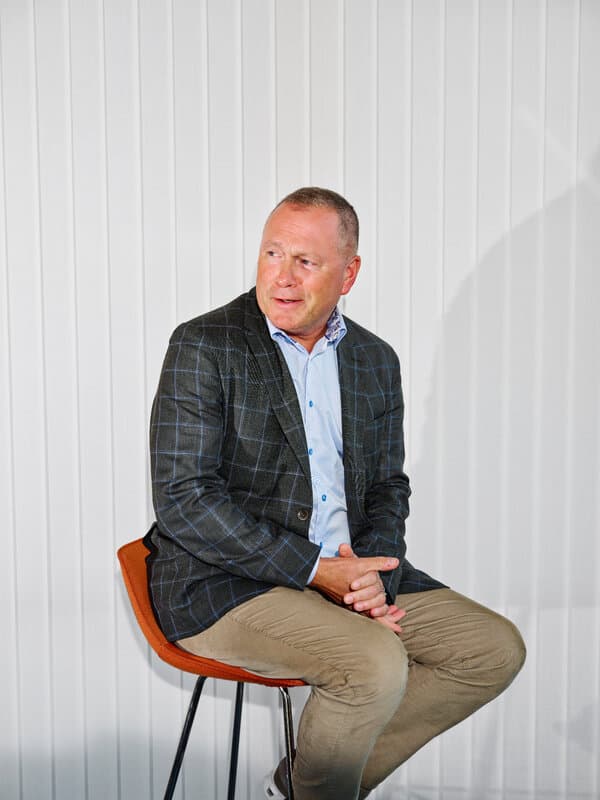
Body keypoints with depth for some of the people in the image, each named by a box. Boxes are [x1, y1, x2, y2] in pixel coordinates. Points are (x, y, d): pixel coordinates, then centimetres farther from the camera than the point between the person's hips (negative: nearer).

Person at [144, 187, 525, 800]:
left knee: (495, 650, -1)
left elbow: (388, 485, 14)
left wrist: (375, 574, -8)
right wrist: (316, 569, -19)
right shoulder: (203, 346, -8)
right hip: (222, 583, -6)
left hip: (347, 571, 7)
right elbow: (182, 500, -15)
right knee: (376, 665, -29)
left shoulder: (376, 360, 10)